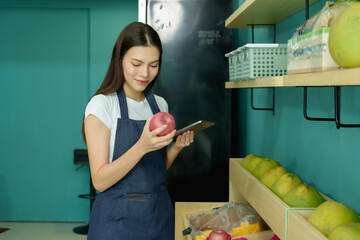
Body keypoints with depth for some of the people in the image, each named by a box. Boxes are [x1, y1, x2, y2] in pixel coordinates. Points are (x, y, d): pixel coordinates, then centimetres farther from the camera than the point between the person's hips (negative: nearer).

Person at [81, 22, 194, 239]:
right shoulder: (102, 105, -11)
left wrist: (175, 147, -5)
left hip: (160, 215, 5)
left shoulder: (160, 104, 6)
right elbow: (100, 181, -15)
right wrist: (141, 147, -27)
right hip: (118, 221, -5)